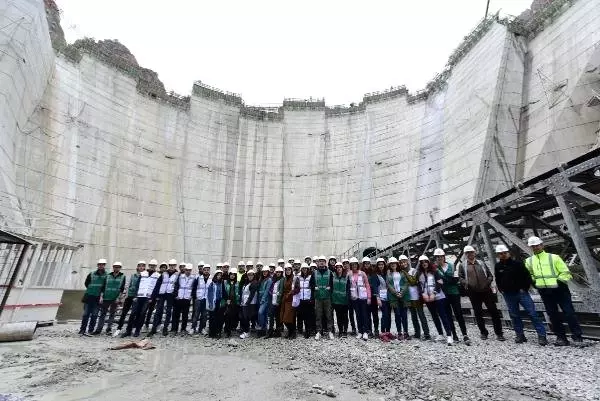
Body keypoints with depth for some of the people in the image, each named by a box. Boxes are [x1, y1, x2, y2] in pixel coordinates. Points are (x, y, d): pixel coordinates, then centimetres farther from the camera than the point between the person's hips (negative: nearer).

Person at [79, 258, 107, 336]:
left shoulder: (107, 276, -3)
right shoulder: (91, 274, 2)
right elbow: (86, 283, 12)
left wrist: (101, 294, -11)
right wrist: (92, 290, 4)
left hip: (98, 298, -1)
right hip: (89, 297, 1)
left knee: (94, 315, 3)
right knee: (86, 314, 7)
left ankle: (90, 331, 11)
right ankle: (82, 330, 17)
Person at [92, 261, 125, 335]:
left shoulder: (122, 276, 1)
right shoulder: (108, 276, 6)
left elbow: (122, 289, -2)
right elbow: (103, 287, 6)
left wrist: (118, 297, -8)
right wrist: (101, 296, -1)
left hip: (115, 299, -1)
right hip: (106, 298, 2)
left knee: (112, 314, 6)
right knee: (102, 314, 6)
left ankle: (109, 329, 14)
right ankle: (99, 329, 15)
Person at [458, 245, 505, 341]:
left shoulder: (481, 263, 10)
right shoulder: (462, 265, 4)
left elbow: (490, 275, 13)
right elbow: (460, 278, 3)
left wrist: (488, 282, -6)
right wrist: (465, 283, -17)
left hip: (486, 291, 1)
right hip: (474, 293, -1)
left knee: (494, 311, 2)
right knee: (478, 313, 7)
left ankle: (499, 333, 13)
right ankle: (483, 333, 21)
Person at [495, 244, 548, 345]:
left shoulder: (517, 263, -4)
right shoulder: (497, 267, 5)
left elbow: (527, 276, -3)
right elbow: (498, 280, 15)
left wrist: (525, 288, -7)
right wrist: (501, 290, 7)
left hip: (521, 292, -3)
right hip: (508, 295, 3)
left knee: (532, 313, -4)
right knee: (514, 315, 9)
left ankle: (541, 335, 4)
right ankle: (520, 335, 18)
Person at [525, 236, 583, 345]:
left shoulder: (553, 257, -2)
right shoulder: (529, 261, 8)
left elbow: (566, 272, -2)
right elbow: (529, 275, 23)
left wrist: (559, 281, -14)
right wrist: (534, 282, 7)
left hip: (559, 289, -3)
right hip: (544, 292, 3)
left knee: (569, 312, 0)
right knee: (553, 315, 7)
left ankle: (577, 335, 15)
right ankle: (561, 337, 16)